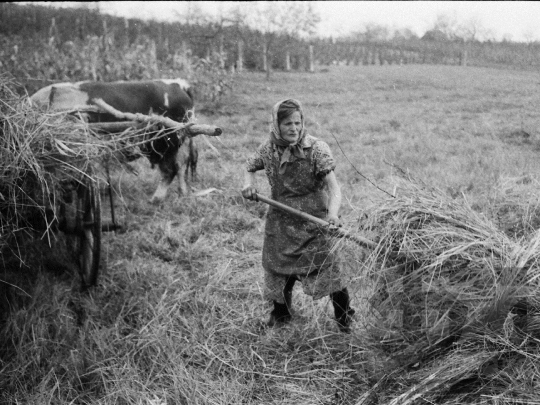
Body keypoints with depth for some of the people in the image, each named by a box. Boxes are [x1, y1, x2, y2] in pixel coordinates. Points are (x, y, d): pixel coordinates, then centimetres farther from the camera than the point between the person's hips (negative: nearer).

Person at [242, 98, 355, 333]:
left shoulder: (316, 149, -18)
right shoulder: (269, 148, -5)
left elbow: (333, 186, -24)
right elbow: (250, 167, 15)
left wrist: (332, 214, -42)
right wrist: (248, 184, -8)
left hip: (313, 221, -4)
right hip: (280, 222, 4)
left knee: (327, 269, -4)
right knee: (278, 269, 16)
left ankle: (344, 319, 17)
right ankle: (281, 312, 42)